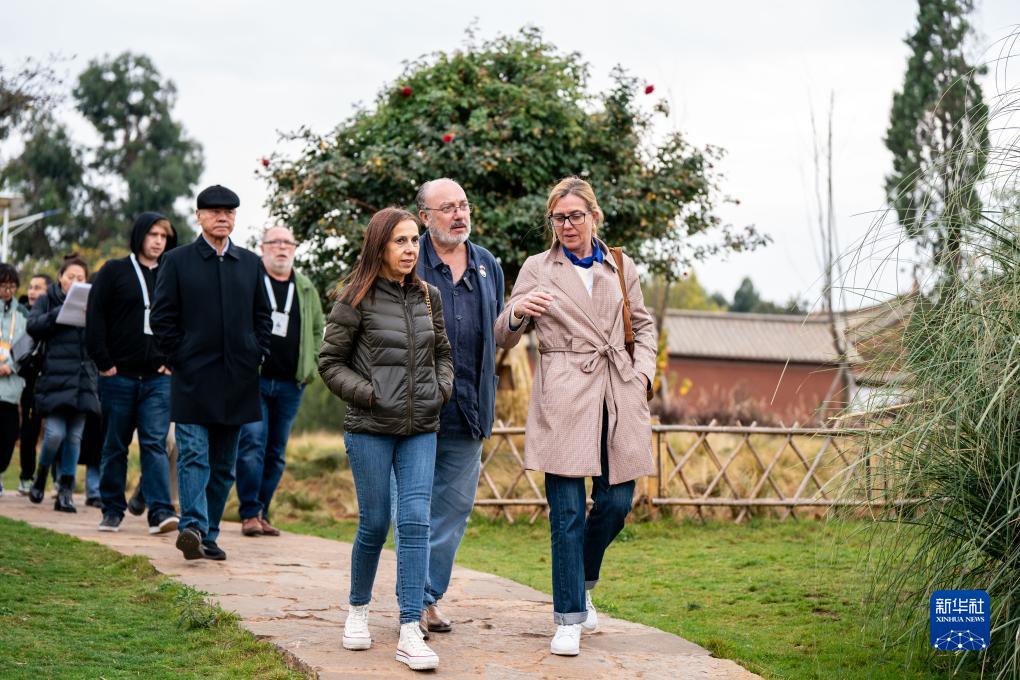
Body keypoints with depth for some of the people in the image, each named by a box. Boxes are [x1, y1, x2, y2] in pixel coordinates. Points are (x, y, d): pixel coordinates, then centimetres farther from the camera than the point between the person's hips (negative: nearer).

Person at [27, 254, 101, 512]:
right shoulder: (47, 301, 9)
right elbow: (33, 327, -7)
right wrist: (61, 313, -15)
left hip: (83, 379, 3)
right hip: (56, 377, -3)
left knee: (75, 436, 2)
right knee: (55, 433, -11)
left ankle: (65, 491, 8)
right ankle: (41, 475, 16)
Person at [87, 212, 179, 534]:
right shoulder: (114, 271, 2)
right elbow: (95, 318, -2)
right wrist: (103, 362, -7)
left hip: (158, 377, 1)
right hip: (119, 375, -1)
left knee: (155, 443, -6)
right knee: (115, 445, 6)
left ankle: (161, 511, -11)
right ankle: (112, 510, 15)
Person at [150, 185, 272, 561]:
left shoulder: (250, 262, 13)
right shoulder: (177, 261, 2)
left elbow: (262, 316, 18)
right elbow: (161, 317, 1)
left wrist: (256, 356, 6)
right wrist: (180, 359, -5)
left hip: (238, 380, 4)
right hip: (192, 377, -4)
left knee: (224, 464, 7)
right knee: (194, 455, -13)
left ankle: (208, 535, 14)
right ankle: (192, 526, -21)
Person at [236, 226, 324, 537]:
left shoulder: (306, 289, 14)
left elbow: (319, 328, 24)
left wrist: (312, 365, 13)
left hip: (290, 384, 4)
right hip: (252, 380, -4)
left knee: (276, 452, 7)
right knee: (252, 444, -10)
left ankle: (262, 513, 15)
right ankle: (250, 514, -5)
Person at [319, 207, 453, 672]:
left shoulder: (428, 297, 9)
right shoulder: (356, 299, -5)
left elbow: (442, 352, 22)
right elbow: (330, 362, -1)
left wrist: (443, 388, 4)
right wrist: (368, 394, -11)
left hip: (421, 429, 3)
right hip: (370, 428, -3)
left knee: (415, 521, -7)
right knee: (374, 524, 3)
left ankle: (410, 633, -7)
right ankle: (358, 610, 28)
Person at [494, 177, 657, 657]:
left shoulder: (621, 267, 13)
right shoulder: (537, 269, 6)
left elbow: (643, 324, 25)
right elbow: (503, 338, 4)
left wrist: (644, 370, 8)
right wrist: (518, 312, -18)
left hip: (618, 396, 3)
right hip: (564, 399, -3)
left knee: (616, 502, 2)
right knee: (568, 512, -6)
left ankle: (582, 586, 30)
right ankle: (569, 618, 2)